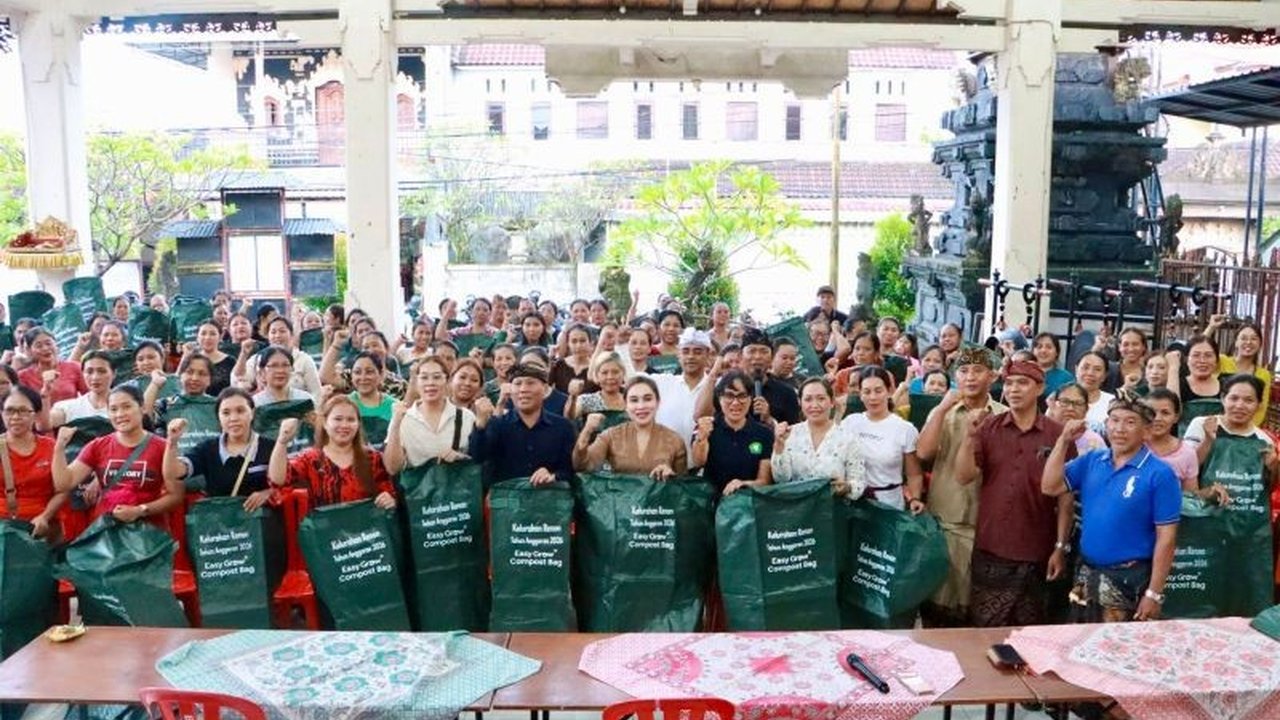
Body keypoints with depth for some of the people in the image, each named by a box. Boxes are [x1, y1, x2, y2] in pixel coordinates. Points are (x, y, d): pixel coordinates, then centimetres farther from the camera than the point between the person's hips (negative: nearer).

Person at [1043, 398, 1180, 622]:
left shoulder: (1159, 474, -11)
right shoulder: (1091, 461, 5)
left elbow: (1166, 538, -12)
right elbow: (1050, 487, -2)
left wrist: (1154, 593, -14)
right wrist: (1064, 441, -8)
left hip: (1129, 579, -5)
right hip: (1086, 575, 5)